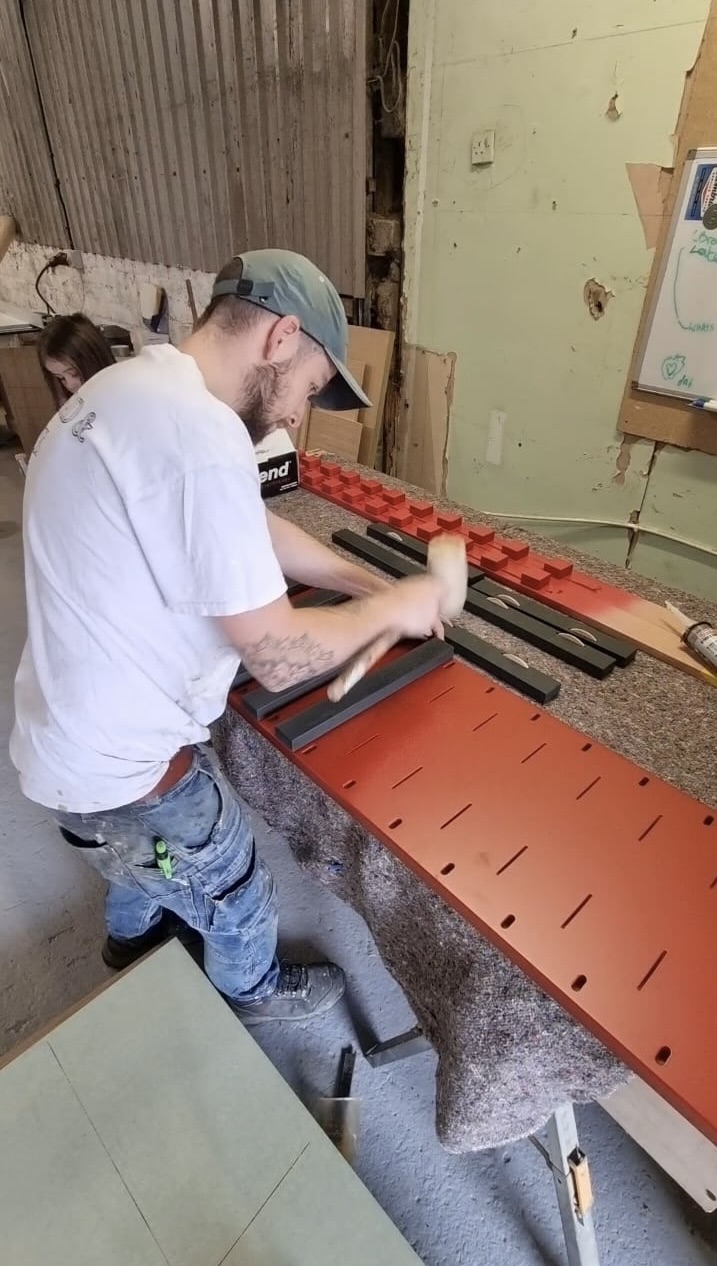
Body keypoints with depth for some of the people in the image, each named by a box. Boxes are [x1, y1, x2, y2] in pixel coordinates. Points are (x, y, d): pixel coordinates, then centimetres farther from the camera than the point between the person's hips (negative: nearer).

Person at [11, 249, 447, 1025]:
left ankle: (132, 939, 69)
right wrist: (392, 609, -11)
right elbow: (279, 657, -28)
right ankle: (256, 993, 53)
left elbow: (259, 531, 10)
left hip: (85, 732, 9)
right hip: (120, 764, -9)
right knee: (238, 898, 21)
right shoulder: (201, 436, -32)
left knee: (143, 863, 38)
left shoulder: (136, 387, 3)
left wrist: (374, 584, 6)